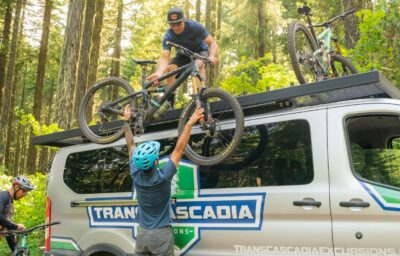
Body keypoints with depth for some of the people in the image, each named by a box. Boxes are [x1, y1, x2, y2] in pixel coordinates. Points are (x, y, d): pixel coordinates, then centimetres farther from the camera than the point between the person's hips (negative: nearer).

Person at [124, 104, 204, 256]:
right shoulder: (162, 177, -19)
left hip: (142, 233, 5)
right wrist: (190, 123, -12)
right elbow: (179, 149, -15)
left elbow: (130, 146, 3)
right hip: (161, 234, -4)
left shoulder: (135, 175, -8)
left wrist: (126, 120, 11)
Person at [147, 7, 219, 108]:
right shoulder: (168, 36, -25)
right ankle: (169, 102, -17)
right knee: (170, 68, -24)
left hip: (200, 51, -2)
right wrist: (159, 72, -57)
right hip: (184, 54, 2)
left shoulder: (194, 26, -29)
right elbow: (165, 57, -35)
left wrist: (212, 56, -52)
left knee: (199, 64, -36)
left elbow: (213, 43, -29)